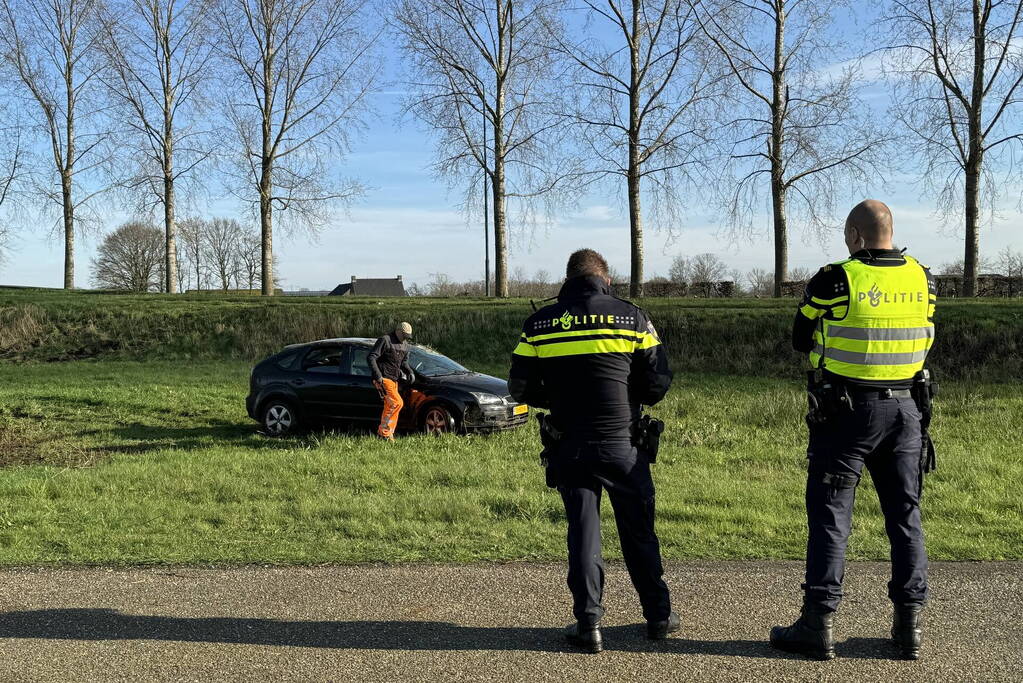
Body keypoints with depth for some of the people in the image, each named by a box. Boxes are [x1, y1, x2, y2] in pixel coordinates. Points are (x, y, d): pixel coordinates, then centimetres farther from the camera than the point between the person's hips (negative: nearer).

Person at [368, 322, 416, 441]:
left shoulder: (405, 345, 15)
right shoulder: (385, 341, -10)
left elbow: (404, 362, 28)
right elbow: (371, 358, -14)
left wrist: (410, 372, 7)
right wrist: (377, 375, -22)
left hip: (394, 380, 8)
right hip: (383, 378, -8)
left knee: (389, 406, 9)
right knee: (397, 402, -19)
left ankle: (388, 434, 15)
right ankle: (383, 430, -12)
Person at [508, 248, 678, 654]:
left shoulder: (539, 324, 1)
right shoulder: (632, 318, -2)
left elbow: (520, 389, 3)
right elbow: (657, 384, -4)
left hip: (569, 447, 1)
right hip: (622, 444, 0)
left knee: (582, 531, 10)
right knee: (639, 532, 13)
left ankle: (588, 625, 9)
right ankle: (658, 616, 24)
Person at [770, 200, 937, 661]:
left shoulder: (834, 281, -11)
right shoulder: (922, 279, 2)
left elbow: (800, 340, 1)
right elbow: (925, 341, 14)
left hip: (846, 411, -4)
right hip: (905, 409, 4)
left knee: (830, 514, 3)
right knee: (905, 514, 13)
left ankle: (819, 624, 5)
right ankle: (909, 623, 17)